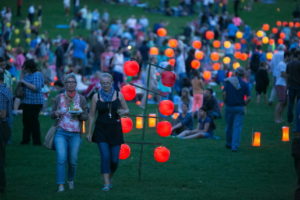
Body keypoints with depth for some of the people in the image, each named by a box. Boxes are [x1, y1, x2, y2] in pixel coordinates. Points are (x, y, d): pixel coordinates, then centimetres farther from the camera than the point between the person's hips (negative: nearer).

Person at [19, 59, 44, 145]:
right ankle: (25, 140, 20)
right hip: (26, 102, 9)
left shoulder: (37, 75, -13)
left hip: (35, 102, -9)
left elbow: (36, 88, -23)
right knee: (26, 121, 12)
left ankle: (37, 141, 0)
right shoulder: (27, 74, 14)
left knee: (33, 121, -7)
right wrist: (22, 74, 7)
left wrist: (24, 82, -19)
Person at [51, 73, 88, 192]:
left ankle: (71, 180, 31)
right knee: (61, 159, -14)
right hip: (61, 132, -1)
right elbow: (52, 114, 11)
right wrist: (56, 113, -12)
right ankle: (60, 185, -12)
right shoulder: (59, 98, 5)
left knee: (73, 161, 5)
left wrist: (79, 114, -15)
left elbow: (86, 116, 6)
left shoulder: (81, 99, 5)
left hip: (75, 134, 1)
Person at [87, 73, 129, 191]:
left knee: (114, 160, 0)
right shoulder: (96, 96, 0)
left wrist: (123, 112, -13)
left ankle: (110, 178, 29)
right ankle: (106, 184, -7)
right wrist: (89, 132, 4)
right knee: (105, 157, -13)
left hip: (115, 129, 1)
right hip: (101, 130, -1)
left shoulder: (118, 95, 2)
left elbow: (127, 110, 11)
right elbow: (91, 115, 5)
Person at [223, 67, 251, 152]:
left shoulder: (228, 81, -1)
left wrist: (225, 102, 3)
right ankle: (235, 146, -11)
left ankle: (229, 144, 28)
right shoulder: (244, 84, 0)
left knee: (229, 126, 16)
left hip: (229, 106, 1)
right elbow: (249, 97, -8)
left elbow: (224, 93, -11)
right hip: (240, 107, -1)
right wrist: (244, 103, 7)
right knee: (237, 127, -1)